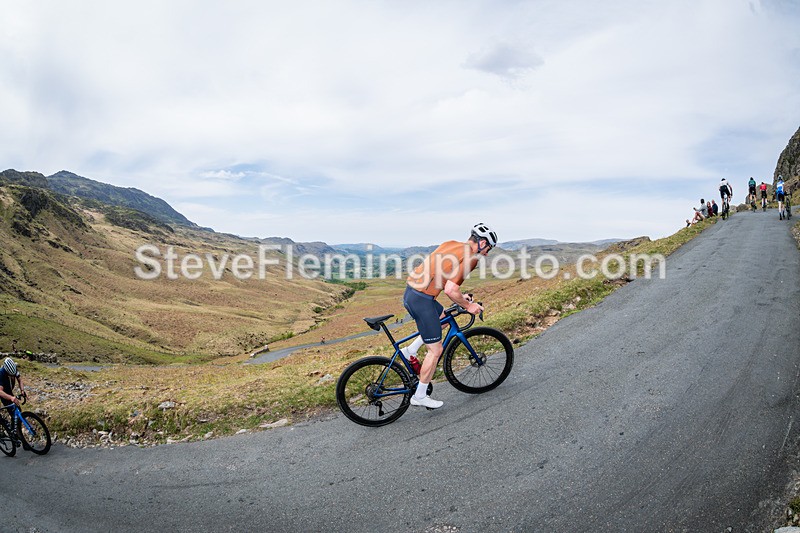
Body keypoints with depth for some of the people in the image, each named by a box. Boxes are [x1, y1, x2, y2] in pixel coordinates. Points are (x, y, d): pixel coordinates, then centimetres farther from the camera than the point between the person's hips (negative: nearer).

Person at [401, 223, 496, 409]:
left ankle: (411, 350, 24)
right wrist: (468, 306, -3)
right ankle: (420, 396, 16)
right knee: (435, 350, 4)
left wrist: (460, 296, 21)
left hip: (411, 292, 9)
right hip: (421, 299, -9)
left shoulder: (451, 244, 14)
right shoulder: (470, 257, -12)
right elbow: (450, 289, -20)